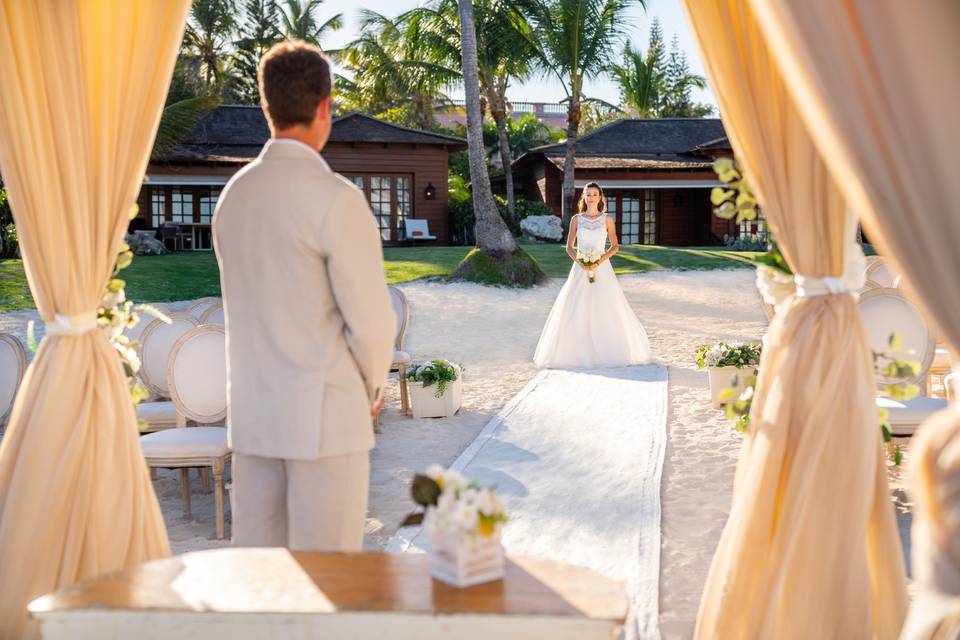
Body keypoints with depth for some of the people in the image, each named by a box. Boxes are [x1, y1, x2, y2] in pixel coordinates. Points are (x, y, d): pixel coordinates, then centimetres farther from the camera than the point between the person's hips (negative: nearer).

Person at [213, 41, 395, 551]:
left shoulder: (233, 194, 8)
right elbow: (371, 319, -15)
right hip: (324, 413, -7)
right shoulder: (336, 199, -15)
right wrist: (371, 389, 6)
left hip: (252, 412, 7)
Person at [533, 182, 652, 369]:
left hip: (602, 269, 0)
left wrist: (600, 261, -10)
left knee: (606, 310, -2)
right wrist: (579, 262, -12)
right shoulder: (576, 219, 3)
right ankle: (579, 352, 5)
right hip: (581, 269, 1)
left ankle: (608, 351, 10)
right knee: (576, 310, -3)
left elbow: (615, 246, 4)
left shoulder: (607, 220, 2)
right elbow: (569, 246, 6)